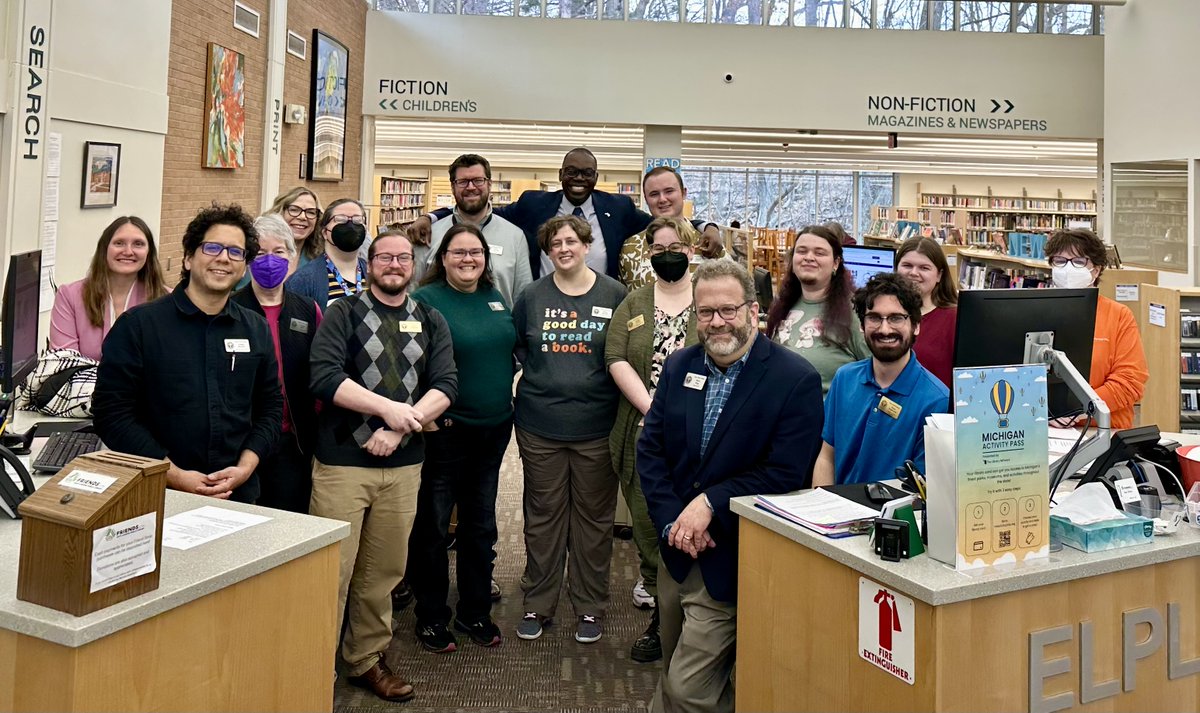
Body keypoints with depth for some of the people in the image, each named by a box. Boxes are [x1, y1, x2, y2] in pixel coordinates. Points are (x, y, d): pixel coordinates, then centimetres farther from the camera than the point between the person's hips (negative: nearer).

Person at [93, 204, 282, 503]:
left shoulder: (257, 331, 8)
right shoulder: (137, 325, -3)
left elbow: (270, 409, 10)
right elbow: (111, 411, -7)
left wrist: (245, 468, -6)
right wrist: (173, 475, -14)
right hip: (155, 494, -3)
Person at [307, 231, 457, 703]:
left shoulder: (431, 322, 11)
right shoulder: (343, 313, 1)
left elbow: (446, 385, 0)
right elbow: (324, 376, -12)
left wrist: (399, 429, -13)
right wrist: (389, 408, -17)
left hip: (403, 466, 3)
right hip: (342, 462, -3)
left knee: (384, 572, 12)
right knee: (332, 572, 0)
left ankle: (367, 660, 28)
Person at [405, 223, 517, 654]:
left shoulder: (496, 299, 10)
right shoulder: (426, 300, -9)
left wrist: (509, 394, 11)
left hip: (494, 429, 6)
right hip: (446, 429, -6)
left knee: (481, 525, 15)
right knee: (432, 526, 6)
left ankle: (475, 613, 29)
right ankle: (431, 618, 21)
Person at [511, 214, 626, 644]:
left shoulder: (614, 295, 0)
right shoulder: (532, 297, 5)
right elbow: (516, 348, 14)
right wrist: (542, 374, 2)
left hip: (596, 426, -1)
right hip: (540, 426, 1)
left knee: (594, 518, 8)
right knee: (542, 516, 9)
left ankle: (590, 608, 21)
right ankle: (538, 605, 23)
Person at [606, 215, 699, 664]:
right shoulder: (634, 303, 12)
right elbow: (616, 359, 0)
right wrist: (652, 410, -12)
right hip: (642, 437, 3)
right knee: (647, 529, 7)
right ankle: (661, 619, 21)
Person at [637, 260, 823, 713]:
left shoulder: (796, 380, -13)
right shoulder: (679, 367, 5)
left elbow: (786, 473, -18)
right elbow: (650, 450, 3)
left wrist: (710, 504, -19)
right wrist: (673, 522, -10)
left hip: (730, 560, -6)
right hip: (677, 552, 6)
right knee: (674, 676, 20)